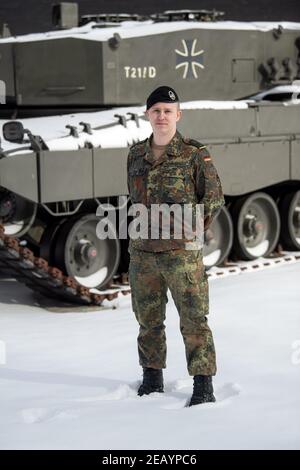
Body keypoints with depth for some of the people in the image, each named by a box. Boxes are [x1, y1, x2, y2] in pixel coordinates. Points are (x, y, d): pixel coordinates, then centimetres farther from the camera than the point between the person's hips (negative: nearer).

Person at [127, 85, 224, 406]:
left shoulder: (195, 155, -5)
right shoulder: (136, 155, 10)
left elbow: (215, 199, -1)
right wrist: (139, 230, 13)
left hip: (181, 251, -5)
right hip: (142, 252, 5)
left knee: (193, 319, -4)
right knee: (148, 319, 13)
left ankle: (204, 387, 1)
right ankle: (152, 379, 27)